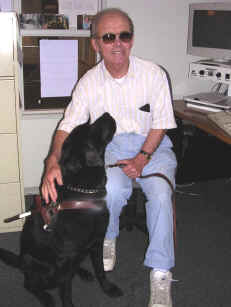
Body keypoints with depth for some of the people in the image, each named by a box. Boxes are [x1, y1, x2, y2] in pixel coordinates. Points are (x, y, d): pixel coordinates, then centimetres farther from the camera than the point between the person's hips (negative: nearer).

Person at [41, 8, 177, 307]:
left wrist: (143, 157, -17)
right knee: (112, 189, -31)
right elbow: (68, 125, -4)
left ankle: (160, 275, -13)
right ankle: (108, 238, 4)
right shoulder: (89, 82, -1)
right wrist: (53, 161, -22)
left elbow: (161, 123, -3)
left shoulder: (153, 74, -5)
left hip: (152, 144, 0)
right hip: (111, 145, 1)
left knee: (161, 194, -28)